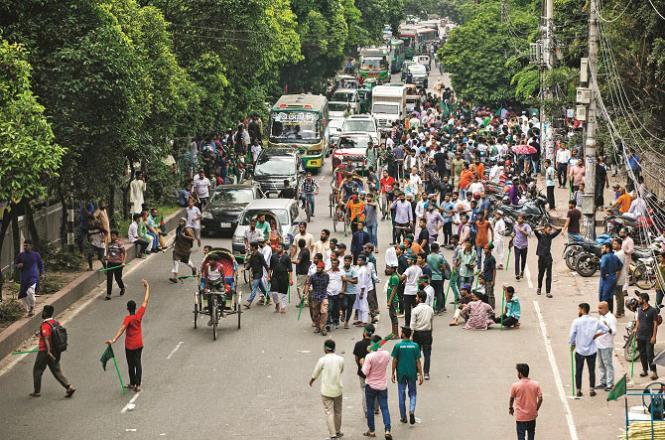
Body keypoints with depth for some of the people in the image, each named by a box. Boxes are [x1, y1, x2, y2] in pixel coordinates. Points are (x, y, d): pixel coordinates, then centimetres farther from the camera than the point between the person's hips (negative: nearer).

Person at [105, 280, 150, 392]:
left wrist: (113, 340, -46)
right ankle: (138, 385, 9)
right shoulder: (139, 315, -10)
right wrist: (147, 287, 6)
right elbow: (145, 301, -1)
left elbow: (122, 329, -35)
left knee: (131, 365, 11)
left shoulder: (128, 318, -20)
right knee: (138, 364, 11)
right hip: (139, 344, 4)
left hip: (130, 346, -4)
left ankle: (133, 384, 21)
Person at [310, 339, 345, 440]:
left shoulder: (322, 360, -12)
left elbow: (315, 374, 0)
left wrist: (311, 381, 21)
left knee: (329, 412, 1)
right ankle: (338, 432, 31)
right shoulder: (340, 359, -4)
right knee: (338, 412, 17)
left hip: (326, 391, -3)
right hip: (338, 389, 3)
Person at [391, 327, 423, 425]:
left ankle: (403, 417, 16)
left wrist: (393, 374, 4)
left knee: (401, 395, 11)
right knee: (412, 393, 16)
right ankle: (412, 411, -8)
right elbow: (418, 361, -4)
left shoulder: (398, 346, -9)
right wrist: (420, 374, 1)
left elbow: (394, 361, -6)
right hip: (412, 373, 1)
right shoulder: (415, 346, -5)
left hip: (401, 373, -1)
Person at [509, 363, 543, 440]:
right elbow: (540, 398, -4)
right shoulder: (535, 384, -7)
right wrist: (536, 409, 12)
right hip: (532, 416, 3)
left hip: (520, 416, -3)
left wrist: (510, 408, 20)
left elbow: (512, 398, 1)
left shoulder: (515, 385, -14)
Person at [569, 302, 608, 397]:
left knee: (578, 371, 9)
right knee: (592, 370, 10)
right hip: (591, 350, 2)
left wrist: (572, 344, 4)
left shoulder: (577, 321, -13)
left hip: (580, 350, -2)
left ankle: (578, 391, 12)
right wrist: (596, 335, 8)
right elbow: (605, 329, 3)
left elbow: (572, 335, -13)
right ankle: (592, 390, 12)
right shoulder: (594, 321, -3)